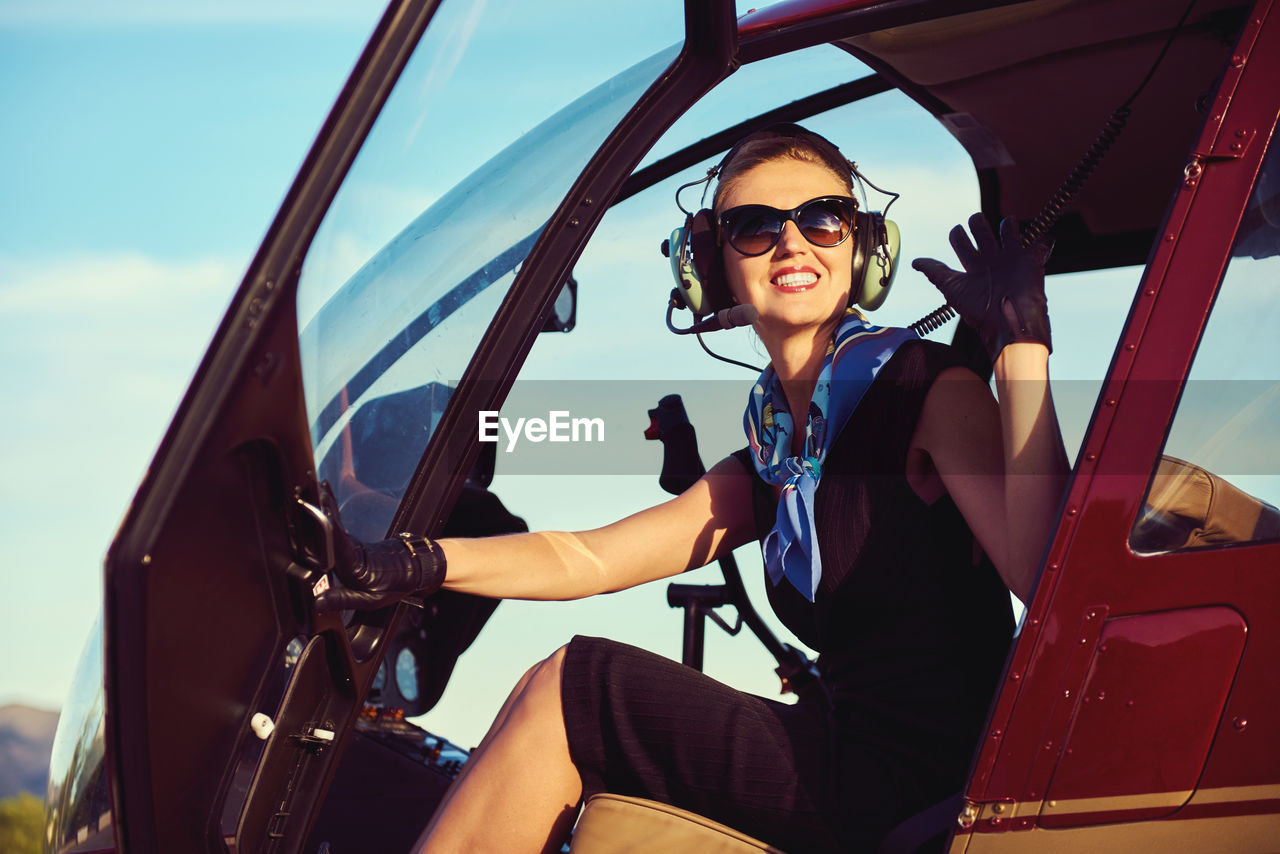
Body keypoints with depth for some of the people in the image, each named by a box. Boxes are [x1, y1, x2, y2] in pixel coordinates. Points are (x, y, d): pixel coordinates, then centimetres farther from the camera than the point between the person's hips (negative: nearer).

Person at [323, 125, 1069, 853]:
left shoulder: (933, 392, -7)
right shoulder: (769, 463, 16)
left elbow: (1045, 582, -24)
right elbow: (585, 559, 12)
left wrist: (1022, 349, -24)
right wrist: (388, 564, 0)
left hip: (922, 786, -8)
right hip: (851, 759, 8)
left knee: (568, 689, -6)